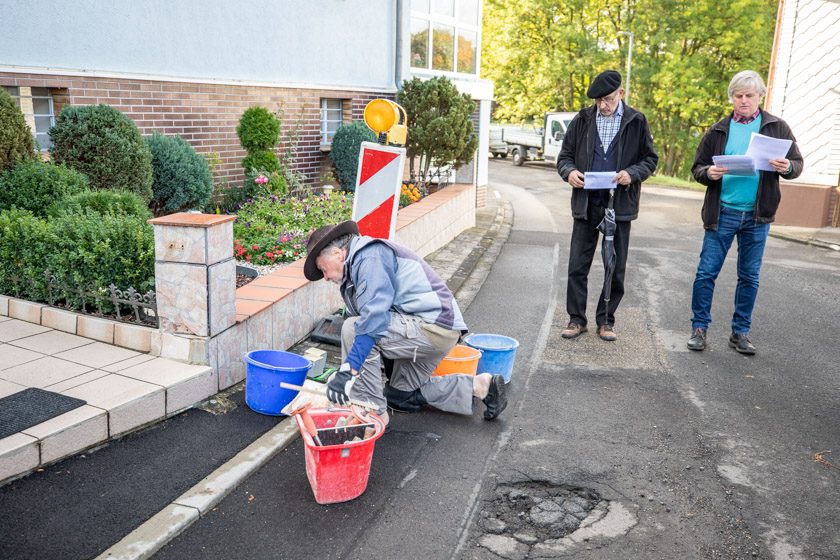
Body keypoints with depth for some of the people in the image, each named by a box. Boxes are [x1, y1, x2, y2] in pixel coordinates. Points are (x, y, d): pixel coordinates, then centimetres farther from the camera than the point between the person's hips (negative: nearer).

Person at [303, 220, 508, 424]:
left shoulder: (370, 256, -14)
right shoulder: (359, 262, 19)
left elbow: (374, 317, -26)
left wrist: (348, 371, -28)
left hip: (433, 326, -11)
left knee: (352, 329, -19)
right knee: (402, 396, 22)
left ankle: (374, 412, -10)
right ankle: (480, 385, 20)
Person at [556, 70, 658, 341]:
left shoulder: (636, 121, 2)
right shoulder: (582, 120, 5)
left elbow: (650, 158, 6)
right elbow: (565, 155, 9)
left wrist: (632, 174, -14)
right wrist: (569, 171, -13)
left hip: (620, 204, 0)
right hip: (586, 203, 1)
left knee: (616, 268, 7)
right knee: (577, 266, 2)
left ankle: (606, 320, 20)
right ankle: (577, 319, 14)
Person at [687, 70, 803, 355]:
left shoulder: (777, 127, 5)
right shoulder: (718, 130, 5)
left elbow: (797, 163, 7)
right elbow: (697, 168, 7)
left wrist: (787, 167, -16)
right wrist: (709, 173, -16)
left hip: (757, 216, 1)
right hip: (722, 213, 0)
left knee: (749, 276, 8)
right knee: (706, 272, -1)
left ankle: (741, 332, 19)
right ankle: (699, 327, 12)